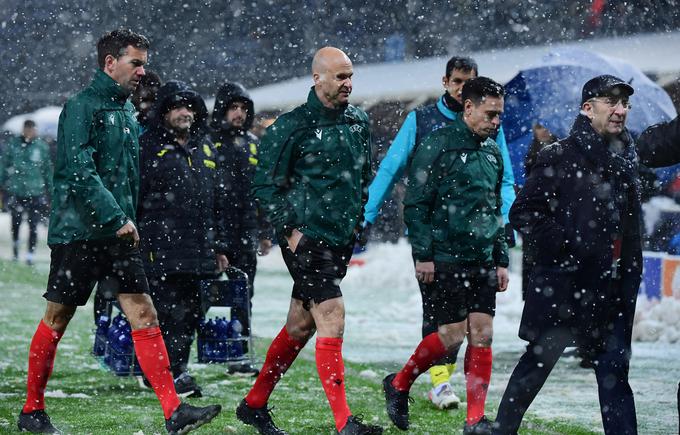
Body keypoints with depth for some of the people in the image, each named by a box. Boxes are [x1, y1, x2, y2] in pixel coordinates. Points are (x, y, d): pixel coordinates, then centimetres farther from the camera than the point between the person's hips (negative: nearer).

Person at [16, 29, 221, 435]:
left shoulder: (127, 110, 14)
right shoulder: (82, 107, -11)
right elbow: (79, 170, -21)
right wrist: (116, 218, -23)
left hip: (119, 233, 7)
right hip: (77, 231, -7)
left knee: (144, 314, -4)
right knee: (57, 319, 4)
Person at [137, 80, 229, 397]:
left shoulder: (204, 146, 18)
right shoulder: (149, 146, -2)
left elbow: (217, 201, 23)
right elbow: (135, 197, -5)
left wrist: (219, 245, 20)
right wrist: (134, 241, -10)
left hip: (198, 249, 6)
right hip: (161, 248, -6)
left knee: (191, 312, 8)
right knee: (170, 310, -9)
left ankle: (178, 369, 17)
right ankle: (173, 374, -6)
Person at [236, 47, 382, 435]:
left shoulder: (359, 122, 12)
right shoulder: (293, 125, -9)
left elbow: (365, 174, 26)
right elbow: (265, 184, -7)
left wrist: (359, 218, 17)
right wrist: (289, 229, -12)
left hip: (341, 239, 7)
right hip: (306, 239, -7)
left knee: (300, 326, 13)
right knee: (333, 319, -16)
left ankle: (255, 404, 26)